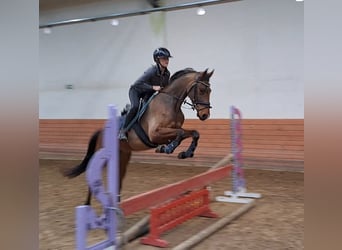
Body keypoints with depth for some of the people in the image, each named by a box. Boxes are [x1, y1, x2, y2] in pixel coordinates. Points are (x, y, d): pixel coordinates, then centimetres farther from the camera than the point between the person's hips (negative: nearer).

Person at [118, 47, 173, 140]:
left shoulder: (167, 74, -11)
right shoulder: (152, 71, -31)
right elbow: (137, 84, -36)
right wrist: (153, 87, -40)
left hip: (148, 93, 8)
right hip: (136, 90, -7)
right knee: (135, 106, -30)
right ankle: (123, 130, -23)